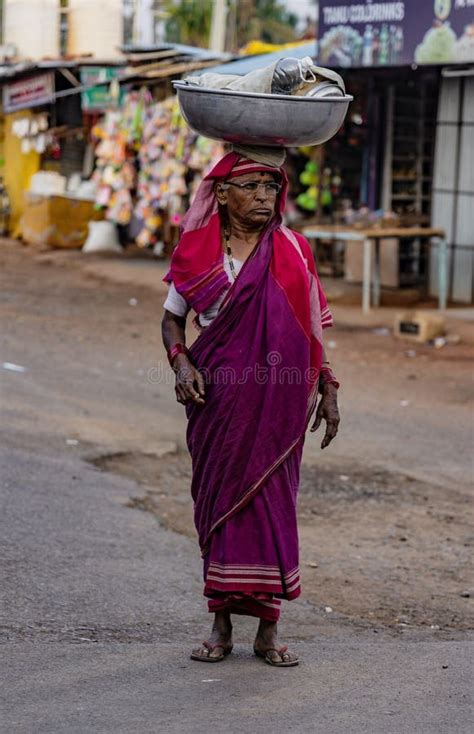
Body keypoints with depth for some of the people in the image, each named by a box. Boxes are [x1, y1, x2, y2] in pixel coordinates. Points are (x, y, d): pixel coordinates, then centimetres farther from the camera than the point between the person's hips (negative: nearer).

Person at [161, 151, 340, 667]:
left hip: (278, 397, -1)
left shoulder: (291, 251, 3)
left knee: (271, 498, -1)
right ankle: (221, 624, 14)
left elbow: (314, 326, 8)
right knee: (217, 498, 4)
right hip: (217, 393, 1)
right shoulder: (197, 251, 3)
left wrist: (327, 391, 4)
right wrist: (181, 363, -8)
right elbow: (172, 318, 11)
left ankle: (268, 628, 7)